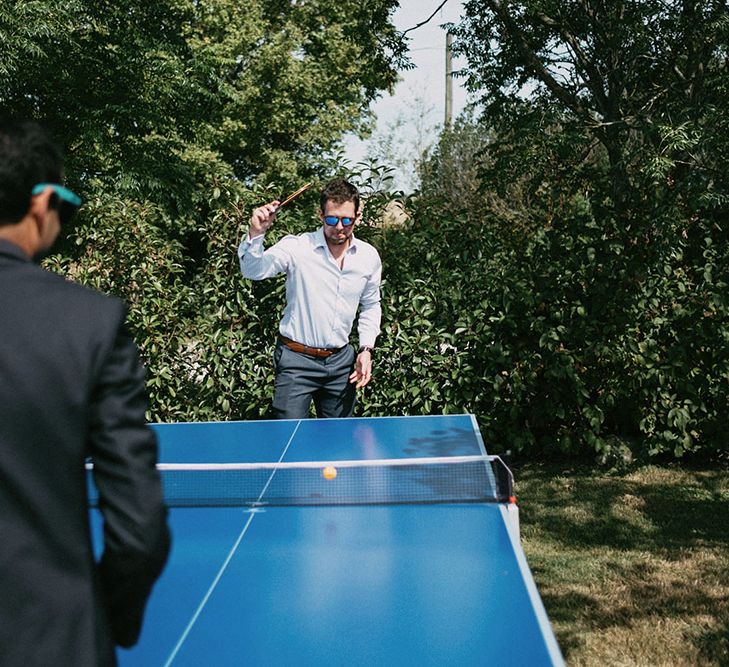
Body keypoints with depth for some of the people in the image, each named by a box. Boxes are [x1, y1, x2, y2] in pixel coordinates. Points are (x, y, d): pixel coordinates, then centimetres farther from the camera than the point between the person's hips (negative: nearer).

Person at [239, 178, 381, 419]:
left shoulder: (369, 256, 2)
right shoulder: (296, 246, -10)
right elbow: (254, 271, -21)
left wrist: (366, 349, 5)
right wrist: (255, 234, -38)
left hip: (341, 361, 4)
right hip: (296, 359, -4)